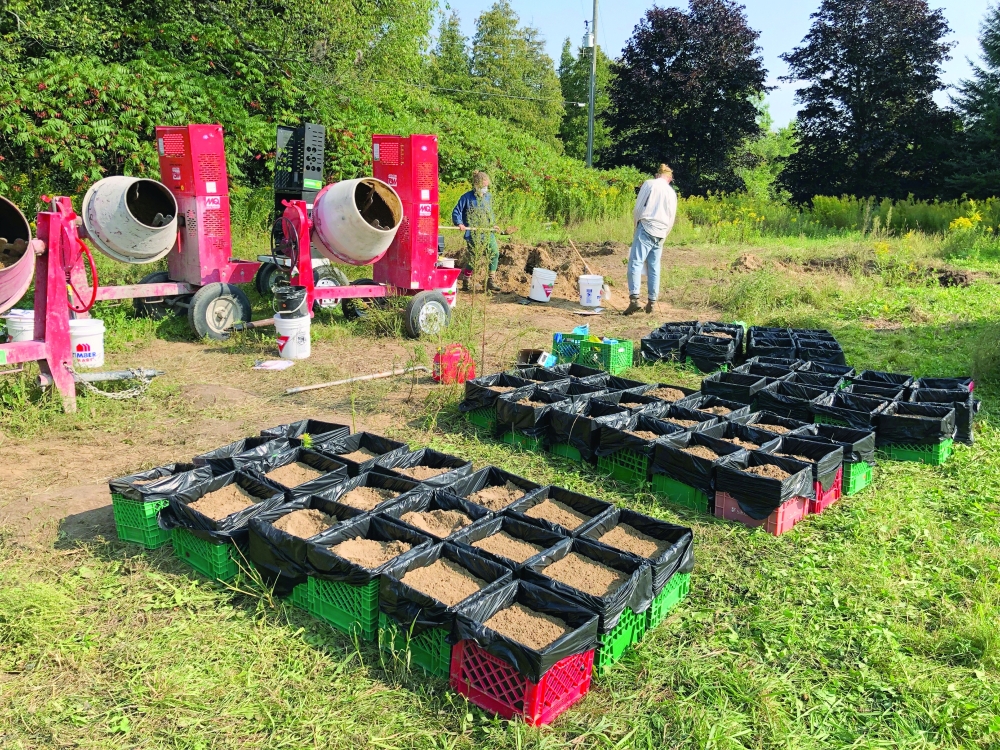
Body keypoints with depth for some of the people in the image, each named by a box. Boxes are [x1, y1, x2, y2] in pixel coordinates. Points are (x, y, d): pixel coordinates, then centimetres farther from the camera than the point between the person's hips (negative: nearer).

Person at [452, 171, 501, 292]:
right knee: (474, 258, -4)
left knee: (495, 252, -11)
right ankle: (465, 281, 18)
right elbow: (456, 212, -2)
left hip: (487, 232, 5)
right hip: (473, 233, -5)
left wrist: (493, 223, 7)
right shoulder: (467, 197, -5)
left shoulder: (488, 196, 9)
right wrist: (459, 223, -17)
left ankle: (491, 281, -1)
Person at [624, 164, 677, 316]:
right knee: (654, 268, 9)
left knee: (635, 263, -10)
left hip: (646, 229, -5)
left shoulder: (649, 184, 3)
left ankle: (634, 298, -24)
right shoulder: (672, 193, 16)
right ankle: (651, 302, 10)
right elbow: (671, 220, 18)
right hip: (660, 234, 5)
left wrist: (637, 225, 15)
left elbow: (638, 208, 0)